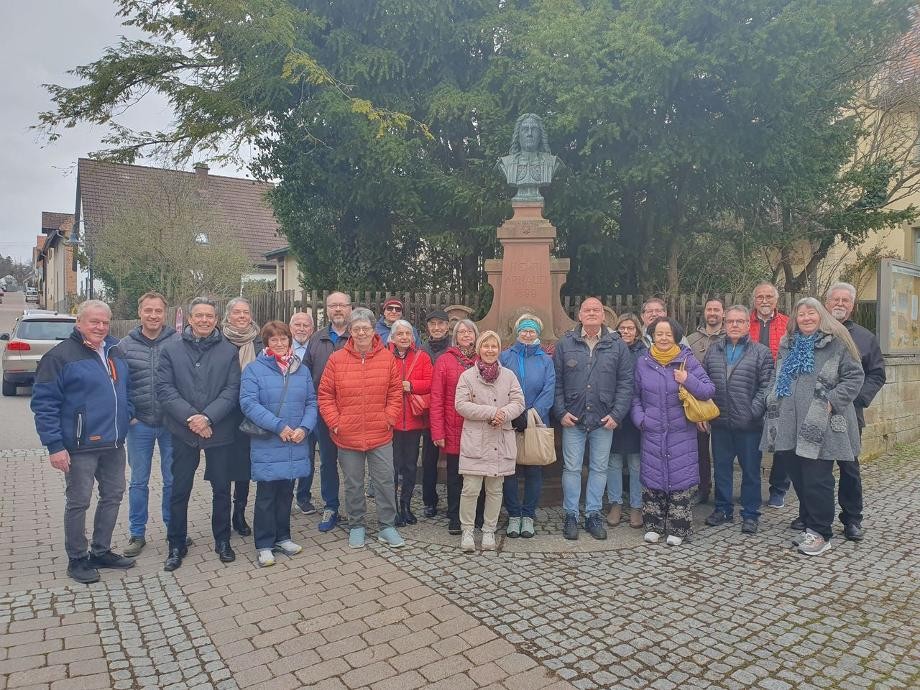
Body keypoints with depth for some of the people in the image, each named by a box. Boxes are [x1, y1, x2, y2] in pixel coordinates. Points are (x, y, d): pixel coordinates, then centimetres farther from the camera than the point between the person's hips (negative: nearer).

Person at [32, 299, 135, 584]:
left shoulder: (115, 351, 9)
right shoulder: (60, 355, -12)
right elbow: (43, 402, -13)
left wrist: (127, 414, 9)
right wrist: (55, 445, -17)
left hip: (114, 444, 7)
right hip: (81, 446, -7)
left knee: (113, 496, 15)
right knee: (78, 503, 5)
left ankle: (101, 551, 31)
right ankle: (77, 559, 21)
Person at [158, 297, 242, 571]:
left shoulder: (230, 351, 0)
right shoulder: (171, 349, 1)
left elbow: (232, 390, -6)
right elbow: (164, 388, -6)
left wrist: (208, 417, -18)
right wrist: (190, 417, -17)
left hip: (220, 431, 0)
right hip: (183, 431, 0)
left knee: (222, 489, 11)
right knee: (179, 491, 9)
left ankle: (222, 541, 28)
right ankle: (176, 545, 25)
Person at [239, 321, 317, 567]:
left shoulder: (301, 370, 9)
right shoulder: (254, 369, -5)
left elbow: (311, 402, 8)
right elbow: (249, 403, -14)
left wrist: (304, 428, -10)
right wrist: (278, 426, -20)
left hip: (295, 445, 4)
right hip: (266, 445, -4)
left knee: (286, 492, 15)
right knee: (266, 495, 4)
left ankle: (282, 537, 30)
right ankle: (264, 545, 17)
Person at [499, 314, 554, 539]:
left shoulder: (545, 360, 5)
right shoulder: (505, 357, 4)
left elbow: (548, 392, -4)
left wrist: (530, 415, -15)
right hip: (509, 423, 0)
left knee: (533, 470, 6)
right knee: (510, 469, 4)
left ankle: (528, 516, 19)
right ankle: (513, 516, 16)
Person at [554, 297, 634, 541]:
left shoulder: (617, 345, 3)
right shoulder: (565, 344, 2)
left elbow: (625, 382, 2)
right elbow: (556, 381, 2)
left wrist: (617, 414, -6)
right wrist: (561, 412, -6)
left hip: (604, 420, 1)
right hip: (572, 419, -1)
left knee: (599, 468, 9)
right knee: (572, 468, 5)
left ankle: (593, 515, 22)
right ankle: (571, 516, 17)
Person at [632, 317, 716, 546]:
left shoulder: (688, 360, -3)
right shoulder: (643, 362, 3)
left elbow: (709, 391, -4)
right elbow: (635, 396, 11)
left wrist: (688, 380, -19)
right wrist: (640, 419, -3)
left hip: (681, 434, -2)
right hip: (652, 433, 2)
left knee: (680, 477, 2)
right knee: (652, 477, 8)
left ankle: (677, 529, 16)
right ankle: (653, 526, 21)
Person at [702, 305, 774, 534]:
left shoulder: (761, 352, -1)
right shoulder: (713, 350, 8)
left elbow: (766, 387, -6)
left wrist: (753, 411, -15)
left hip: (748, 424, -3)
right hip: (719, 422, 3)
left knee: (751, 470, 8)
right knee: (721, 467, 13)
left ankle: (750, 514, 21)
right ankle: (723, 509, 28)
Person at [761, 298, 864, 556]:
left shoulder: (836, 343, -1)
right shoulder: (787, 345, 16)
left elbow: (855, 377, -3)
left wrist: (832, 401, -13)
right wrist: (774, 404, 14)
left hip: (821, 427, -5)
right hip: (790, 426, 5)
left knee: (817, 481, -2)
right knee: (799, 479, 11)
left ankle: (820, 533, 12)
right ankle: (809, 525, 26)